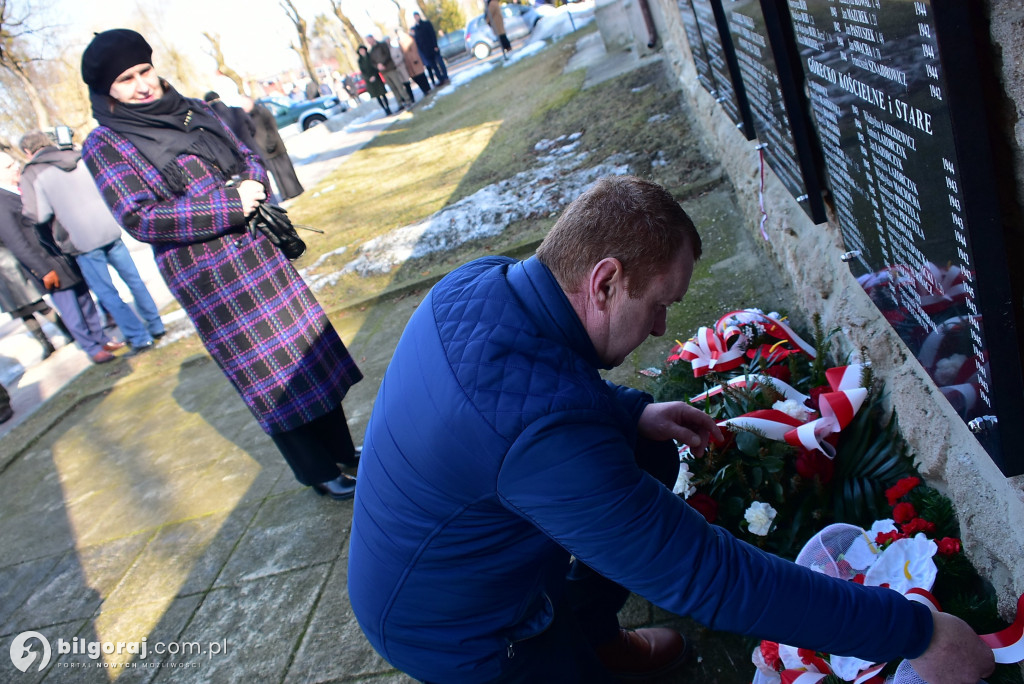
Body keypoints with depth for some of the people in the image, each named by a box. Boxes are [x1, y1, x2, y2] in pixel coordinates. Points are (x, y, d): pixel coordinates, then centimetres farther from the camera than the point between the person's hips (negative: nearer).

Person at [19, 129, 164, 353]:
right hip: (110, 230, 5)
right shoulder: (79, 157, 10)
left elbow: (40, 215, -11)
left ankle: (139, 337, 8)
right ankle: (156, 326, 22)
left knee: (107, 294, 5)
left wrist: (24, 205, 9)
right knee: (133, 279, 15)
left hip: (82, 242, -4)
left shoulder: (32, 173, -3)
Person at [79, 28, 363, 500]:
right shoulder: (105, 144, -7)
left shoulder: (194, 110, 9)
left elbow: (248, 156, 14)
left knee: (308, 348, 12)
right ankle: (318, 473, 21)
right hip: (206, 277, -6)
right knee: (271, 376, 3)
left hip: (258, 250, 6)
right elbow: (140, 218, -16)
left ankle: (342, 450, 30)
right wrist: (229, 204, -21)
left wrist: (251, 184, -10)